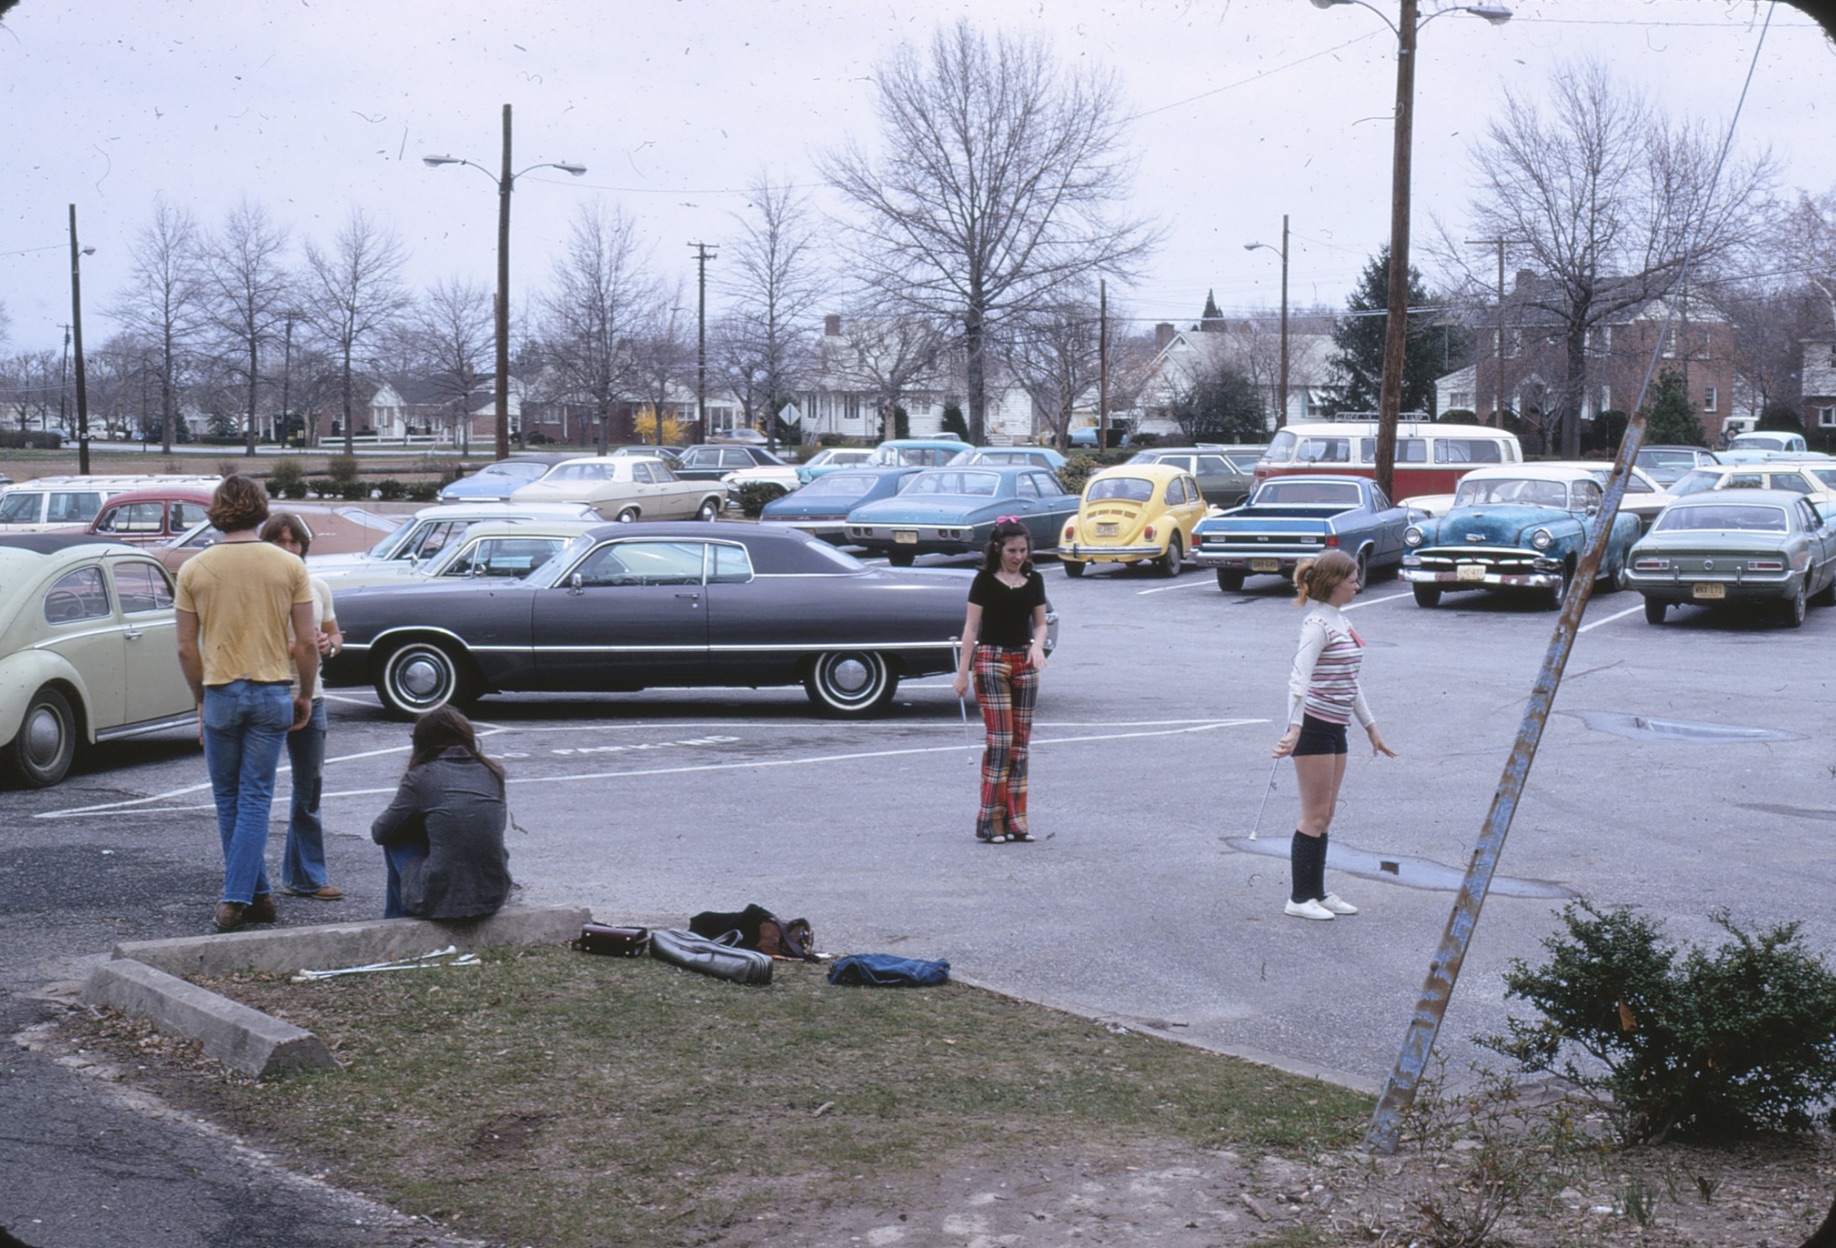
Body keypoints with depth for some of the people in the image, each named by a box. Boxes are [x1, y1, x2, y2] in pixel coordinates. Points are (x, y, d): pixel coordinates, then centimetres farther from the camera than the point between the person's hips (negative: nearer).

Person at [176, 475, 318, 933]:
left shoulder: (193, 569, -2)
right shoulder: (289, 566, -3)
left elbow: (187, 648, 0)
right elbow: (305, 643, -3)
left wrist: (201, 700, 13)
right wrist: (304, 695, 10)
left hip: (220, 693, 0)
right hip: (272, 692, 0)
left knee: (228, 799, 13)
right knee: (255, 798, 4)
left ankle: (256, 895, 18)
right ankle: (237, 897, -2)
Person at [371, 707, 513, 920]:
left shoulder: (422, 777, -2)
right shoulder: (492, 773, 8)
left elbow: (380, 832, 6)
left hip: (441, 901, -4)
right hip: (494, 896, 4)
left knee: (397, 840, 19)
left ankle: (397, 917, 29)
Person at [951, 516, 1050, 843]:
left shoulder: (1034, 581, 8)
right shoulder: (985, 580, -5)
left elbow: (1040, 623, 11)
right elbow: (971, 626, -6)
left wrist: (1038, 646, -11)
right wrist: (962, 673, -10)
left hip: (1024, 661, 5)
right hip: (991, 660, -5)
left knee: (1020, 742, 5)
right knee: (1000, 739, -12)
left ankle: (1015, 819, 10)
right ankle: (990, 819, -9)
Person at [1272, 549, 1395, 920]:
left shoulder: (1342, 622, 13)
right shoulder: (1318, 624, -15)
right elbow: (1300, 678, -26)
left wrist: (1371, 728, 24)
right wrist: (1294, 728, -36)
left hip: (1335, 729, 9)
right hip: (1313, 727, -9)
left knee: (1325, 816, 12)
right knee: (1315, 816, -3)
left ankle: (1317, 892, 20)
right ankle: (1299, 898, 4)